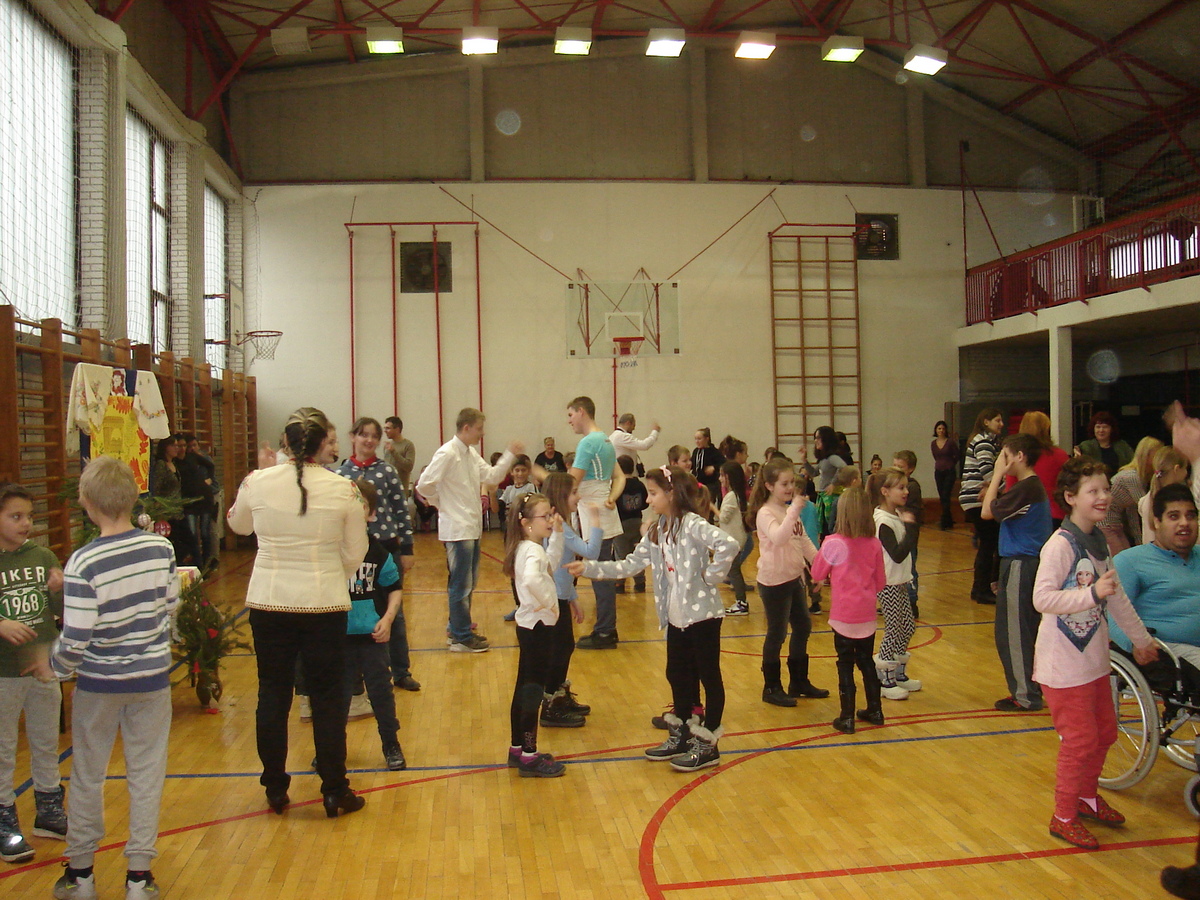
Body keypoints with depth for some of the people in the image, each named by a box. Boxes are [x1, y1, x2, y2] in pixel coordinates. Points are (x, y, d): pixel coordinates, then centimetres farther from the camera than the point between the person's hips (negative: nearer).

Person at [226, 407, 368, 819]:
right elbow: (355, 554, -2)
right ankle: (334, 792, 18)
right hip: (323, 605, -2)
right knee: (326, 697, 9)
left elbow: (238, 525, 17)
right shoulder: (343, 489, -9)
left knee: (272, 695, 14)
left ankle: (275, 790, 25)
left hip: (268, 603, 2)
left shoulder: (258, 482, -4)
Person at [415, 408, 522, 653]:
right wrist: (443, 505, -8)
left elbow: (492, 476, 10)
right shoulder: (447, 453, -16)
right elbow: (424, 485, -19)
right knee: (460, 585, -2)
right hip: (457, 529, -9)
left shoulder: (471, 453, 11)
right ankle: (461, 639, 6)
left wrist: (510, 455, 1)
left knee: (468, 582, 16)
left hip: (473, 528, 9)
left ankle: (459, 630, 28)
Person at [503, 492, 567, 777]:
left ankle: (517, 749, 27)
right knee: (534, 690, -2)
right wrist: (546, 602, -26)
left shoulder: (527, 548, 9)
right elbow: (532, 580, -41)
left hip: (530, 625, 10)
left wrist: (557, 533, 15)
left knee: (524, 688, 16)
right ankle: (529, 756, 7)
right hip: (538, 626, -10)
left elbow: (552, 564, 25)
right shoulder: (533, 551, -21)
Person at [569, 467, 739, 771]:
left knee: (709, 676, 4)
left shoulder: (692, 524, -16)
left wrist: (711, 576, -20)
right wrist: (588, 568, 4)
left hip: (701, 614, -8)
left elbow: (728, 545, -31)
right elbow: (630, 565, 9)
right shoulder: (656, 531, 10)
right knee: (677, 675, 17)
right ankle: (681, 736, 32)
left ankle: (707, 744, 13)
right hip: (676, 617, 9)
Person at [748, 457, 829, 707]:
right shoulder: (765, 513, -16)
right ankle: (771, 688, 13)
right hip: (774, 582, -9)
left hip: (794, 578, 9)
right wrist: (794, 510, -40)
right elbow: (778, 537, -35)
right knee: (777, 634, 0)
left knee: (803, 627, 16)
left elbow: (803, 540, 17)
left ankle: (799, 681, 31)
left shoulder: (790, 511, 10)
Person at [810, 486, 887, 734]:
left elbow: (817, 574, -2)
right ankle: (875, 710, 27)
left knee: (845, 664, 5)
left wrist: (822, 550, 12)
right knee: (867, 661, 18)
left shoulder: (833, 543, -14)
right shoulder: (874, 544, -3)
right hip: (867, 615, 4)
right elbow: (880, 583, 6)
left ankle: (847, 717, 8)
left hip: (844, 616, -4)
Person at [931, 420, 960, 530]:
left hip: (949, 472, -5)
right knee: (942, 498, 5)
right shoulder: (933, 444, 6)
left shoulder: (951, 442, -6)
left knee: (946, 497, -12)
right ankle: (949, 522, 14)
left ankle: (945, 523, -12)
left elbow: (957, 456, 5)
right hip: (938, 472, 5)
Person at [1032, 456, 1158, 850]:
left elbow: (1117, 597, 19)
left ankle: (1087, 797, 39)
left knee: (1105, 732, 18)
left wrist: (1141, 638, 25)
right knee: (1079, 740, -2)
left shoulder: (1099, 543, 9)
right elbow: (1042, 598, -28)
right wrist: (1092, 593, -33)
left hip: (1094, 659, 9)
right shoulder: (1060, 545, -19)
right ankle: (1064, 817, 15)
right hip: (1064, 662, -9)